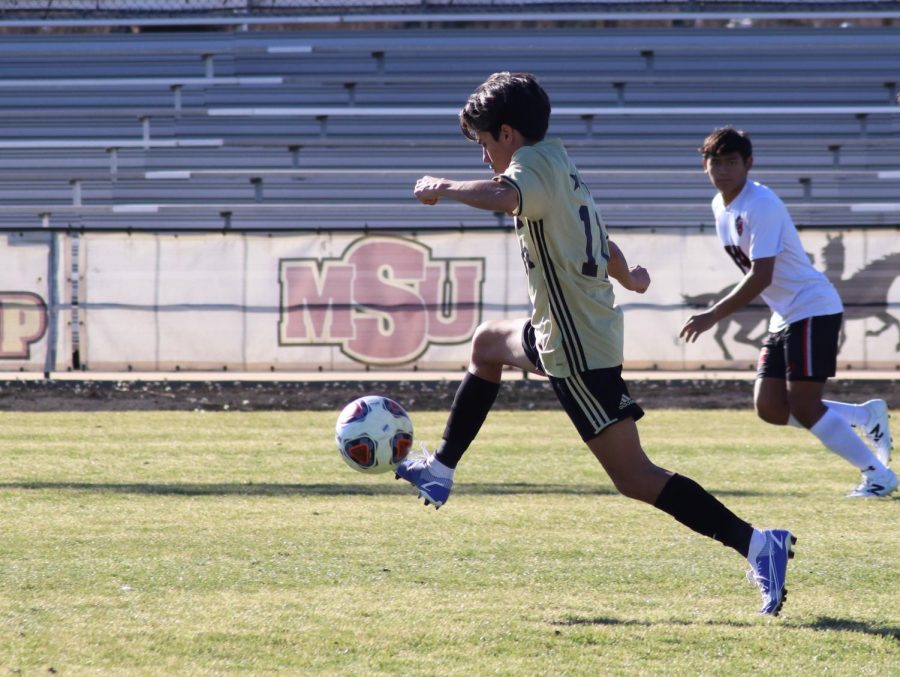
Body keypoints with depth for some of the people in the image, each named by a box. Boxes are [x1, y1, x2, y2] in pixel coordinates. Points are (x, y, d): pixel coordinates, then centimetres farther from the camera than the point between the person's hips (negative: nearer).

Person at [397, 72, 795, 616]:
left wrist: (444, 188, -24)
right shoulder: (561, 165, 13)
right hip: (574, 331, 10)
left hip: (578, 348, -10)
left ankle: (755, 543, -25)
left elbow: (503, 196, -38)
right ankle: (440, 471, 43)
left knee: (634, 478, -15)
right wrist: (628, 277, 45)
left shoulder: (534, 163, -14)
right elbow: (603, 245, 27)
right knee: (487, 344, 34)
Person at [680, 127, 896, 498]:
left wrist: (713, 316, -27)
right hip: (784, 316, 9)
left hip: (814, 310, -9)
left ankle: (877, 474, 0)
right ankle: (866, 415, 17)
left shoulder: (762, 206, -20)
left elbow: (760, 276, -26)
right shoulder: (720, 206, 8)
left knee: (803, 408, -12)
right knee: (770, 407, 2)